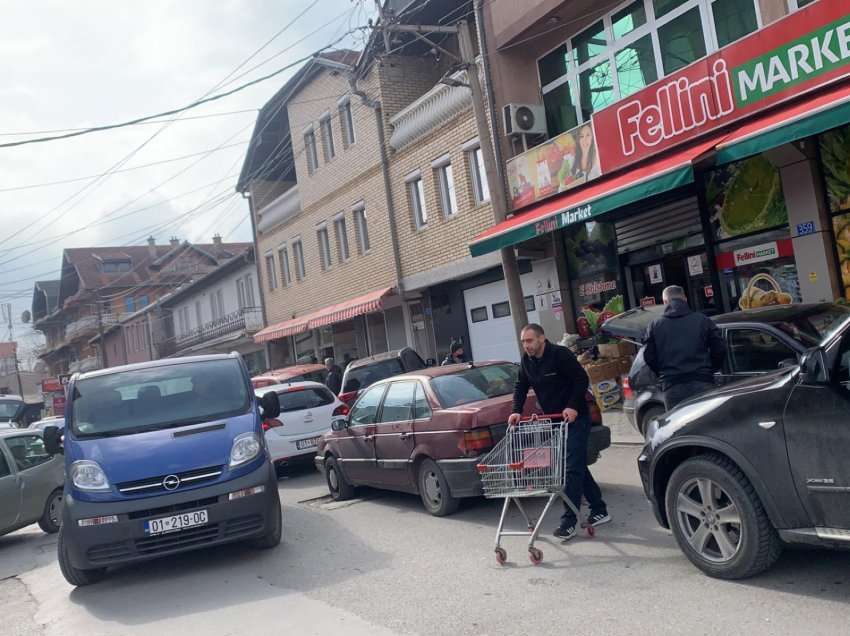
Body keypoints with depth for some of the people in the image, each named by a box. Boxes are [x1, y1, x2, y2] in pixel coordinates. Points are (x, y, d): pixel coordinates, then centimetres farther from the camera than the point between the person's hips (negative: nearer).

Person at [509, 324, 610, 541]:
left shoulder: (561, 355, -17)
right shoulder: (526, 361, 5)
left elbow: (582, 380, -17)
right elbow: (520, 387, 11)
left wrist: (572, 407, -24)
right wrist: (517, 411, -4)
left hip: (575, 418, -8)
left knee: (573, 468, -8)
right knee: (577, 466, 13)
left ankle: (569, 521, -7)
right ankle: (599, 510, 24)